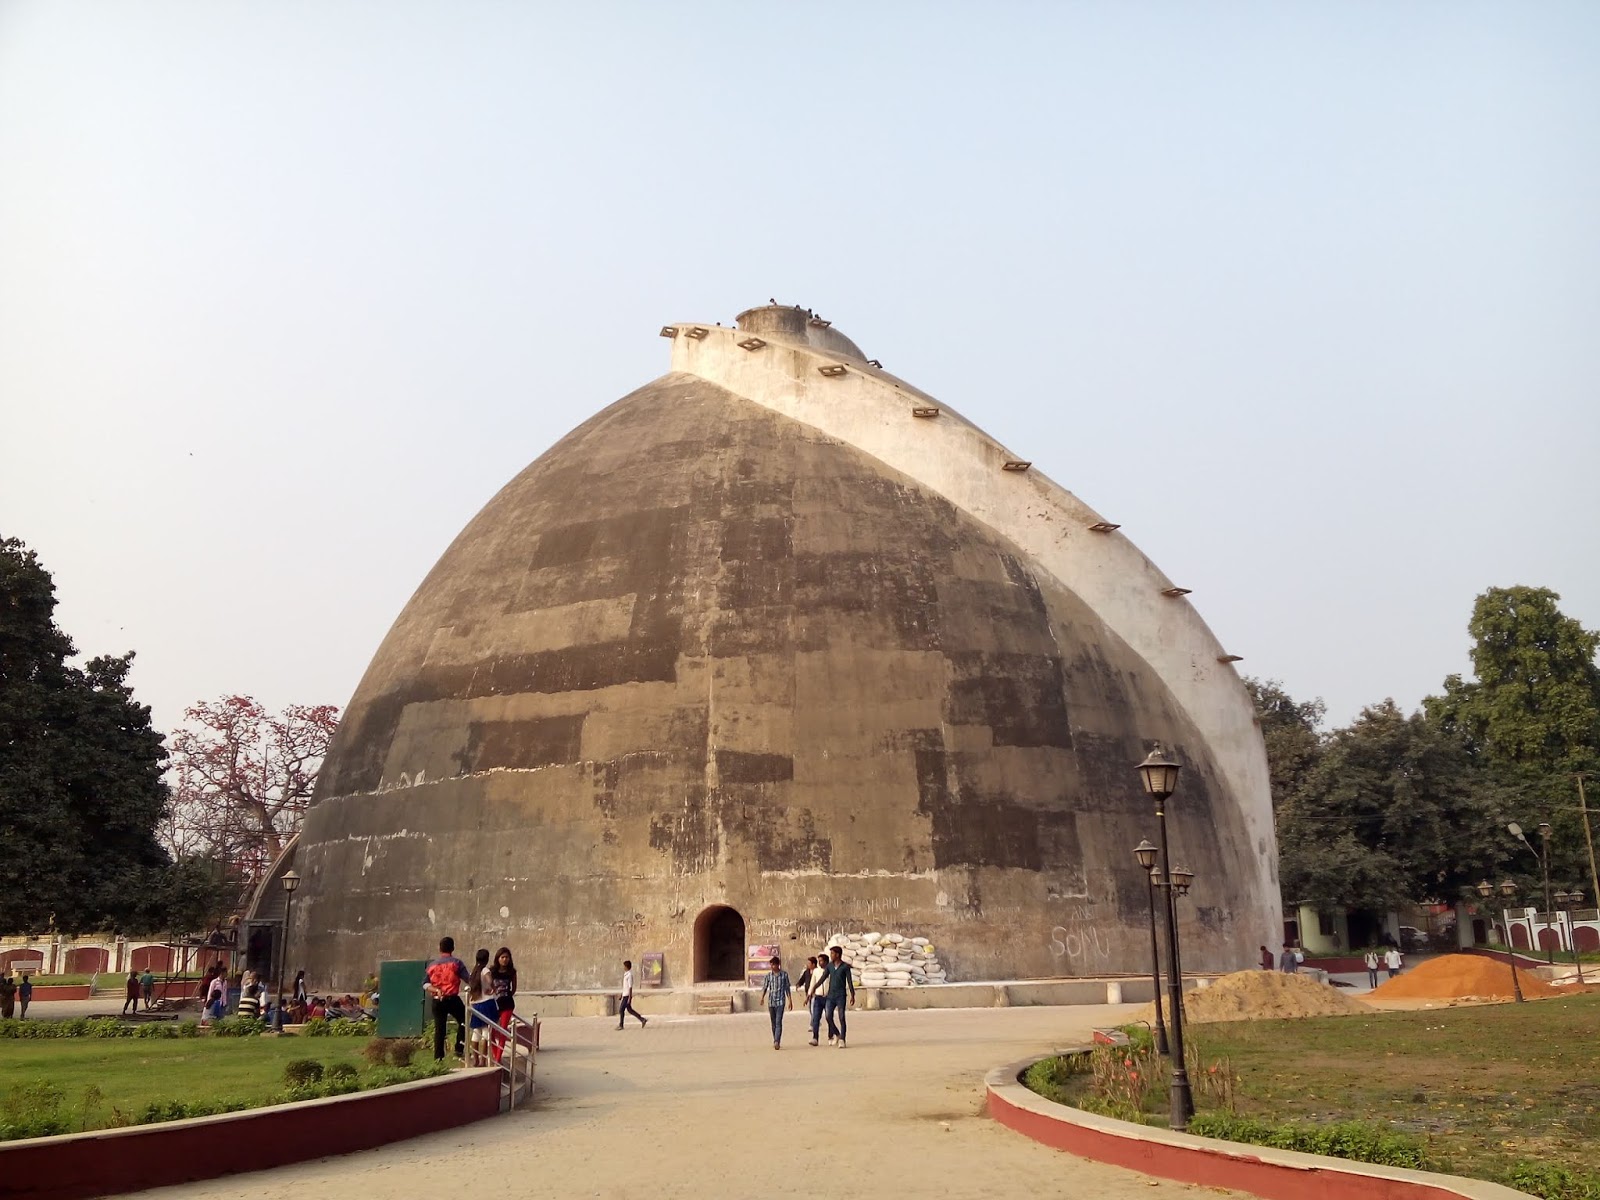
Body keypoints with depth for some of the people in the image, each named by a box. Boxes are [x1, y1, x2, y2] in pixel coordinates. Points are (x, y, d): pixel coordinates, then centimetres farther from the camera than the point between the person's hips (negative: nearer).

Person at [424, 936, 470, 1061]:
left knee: (439, 1028, 9)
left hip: (437, 1001, 4)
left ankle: (438, 1056, 7)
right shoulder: (456, 963, -4)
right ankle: (459, 1049, 7)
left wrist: (436, 990, -8)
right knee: (463, 1020, 15)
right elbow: (468, 979, -7)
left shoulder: (432, 964, 8)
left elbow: (425, 984, 2)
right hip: (452, 999, -4)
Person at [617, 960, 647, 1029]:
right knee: (629, 1009, 12)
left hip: (627, 996, -10)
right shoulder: (626, 974, 12)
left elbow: (630, 987, -19)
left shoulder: (629, 975, -16)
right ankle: (642, 1020, 15)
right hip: (625, 995, 10)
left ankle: (620, 1025, 4)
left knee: (621, 1009, -5)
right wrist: (622, 995, 22)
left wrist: (629, 998, -20)